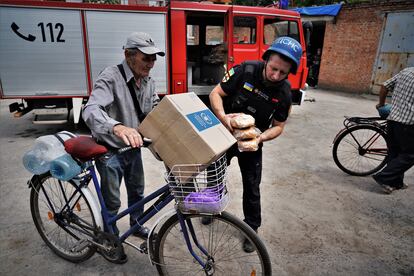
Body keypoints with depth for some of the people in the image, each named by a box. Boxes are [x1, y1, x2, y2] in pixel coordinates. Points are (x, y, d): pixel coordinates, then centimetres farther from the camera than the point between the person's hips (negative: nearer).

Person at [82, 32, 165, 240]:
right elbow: (90, 110, -37)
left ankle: (137, 226, 46)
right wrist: (117, 127, -57)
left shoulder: (148, 82, -2)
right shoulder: (111, 77, -24)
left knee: (137, 191, 22)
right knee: (112, 201, 7)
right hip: (110, 150, -6)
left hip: (133, 147, 7)